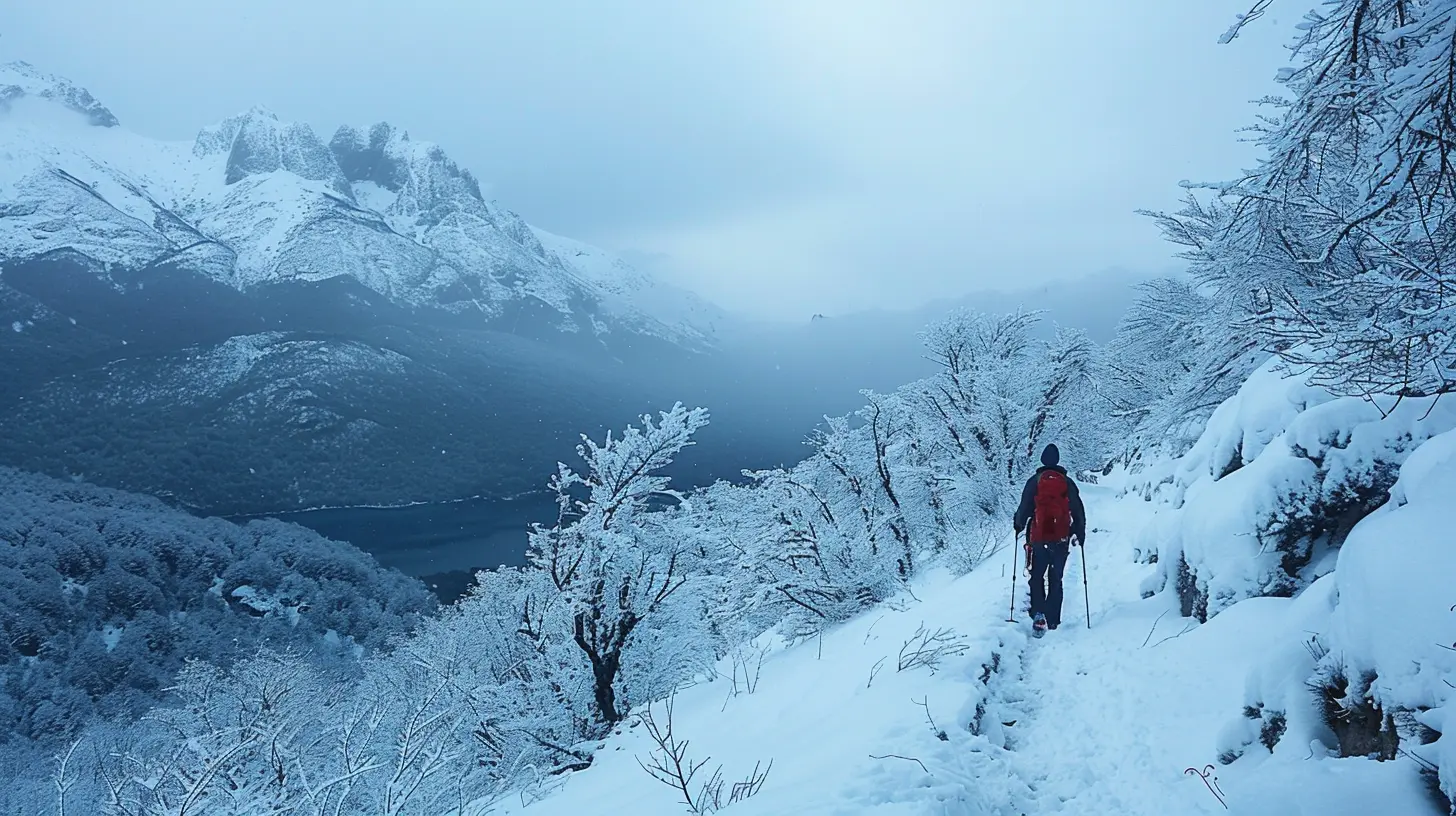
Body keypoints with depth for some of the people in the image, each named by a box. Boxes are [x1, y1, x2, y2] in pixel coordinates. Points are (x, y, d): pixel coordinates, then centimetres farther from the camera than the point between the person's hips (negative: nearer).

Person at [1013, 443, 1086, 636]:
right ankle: (1053, 621, 10)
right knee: (1056, 580, 12)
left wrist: (1018, 525, 17)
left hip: (1039, 538, -2)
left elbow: (1024, 508, -3)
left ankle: (1039, 614, -10)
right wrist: (1080, 533, 18)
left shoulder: (1035, 481, -3)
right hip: (1062, 539, 2)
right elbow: (1078, 511, 5)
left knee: (1037, 577, 10)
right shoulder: (1067, 482, 3)